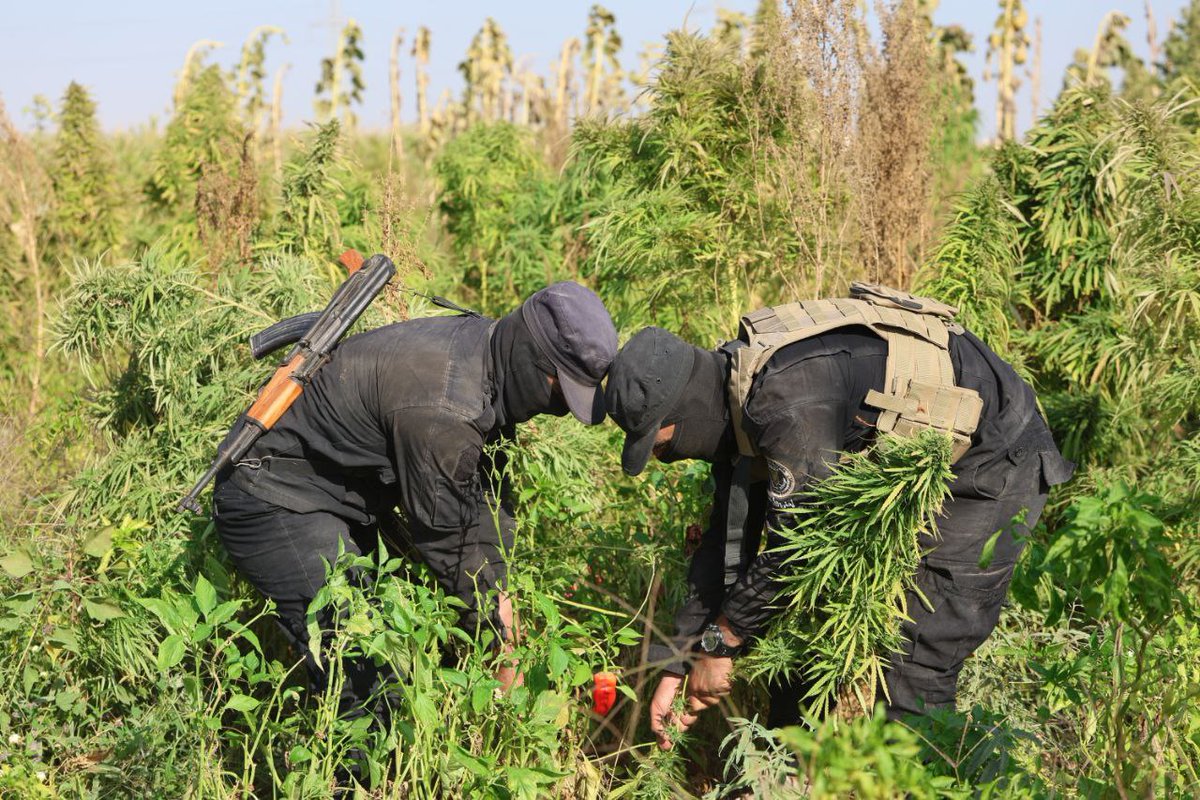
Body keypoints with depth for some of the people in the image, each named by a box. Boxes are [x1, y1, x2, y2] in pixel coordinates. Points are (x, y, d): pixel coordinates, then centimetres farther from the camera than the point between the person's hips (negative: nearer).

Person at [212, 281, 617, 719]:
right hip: (271, 503, -10)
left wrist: (495, 592, 1)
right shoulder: (441, 410, -33)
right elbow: (445, 537, -21)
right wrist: (503, 641, -9)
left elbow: (485, 491, 5)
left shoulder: (481, 345, -4)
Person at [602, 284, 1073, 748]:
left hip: (994, 462, -9)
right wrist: (678, 664, 4)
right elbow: (729, 534, 4)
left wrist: (717, 644, -14)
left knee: (914, 665, -14)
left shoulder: (787, 404, -34)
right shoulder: (737, 395, -3)